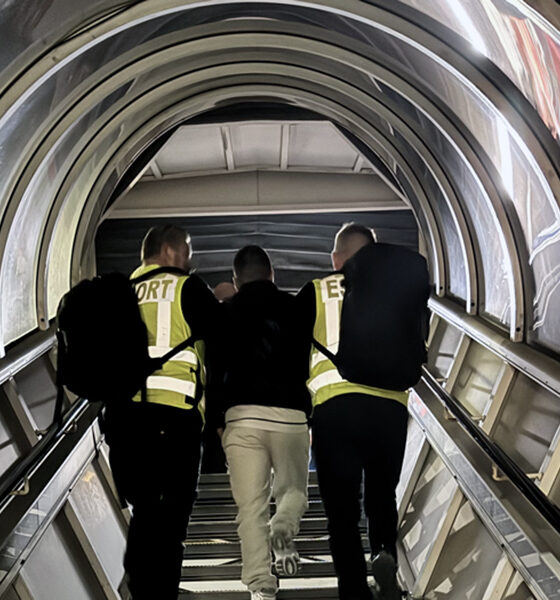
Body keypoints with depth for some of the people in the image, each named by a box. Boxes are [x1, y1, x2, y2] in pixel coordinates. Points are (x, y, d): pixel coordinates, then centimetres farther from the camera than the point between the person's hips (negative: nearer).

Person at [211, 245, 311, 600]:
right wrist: (313, 412, 20)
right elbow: (312, 362, 9)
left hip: (242, 415, 0)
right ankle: (283, 532, -11)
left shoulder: (224, 314, 8)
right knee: (293, 489, 20)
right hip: (291, 415, 1)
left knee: (251, 507, 3)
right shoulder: (297, 309, 10)